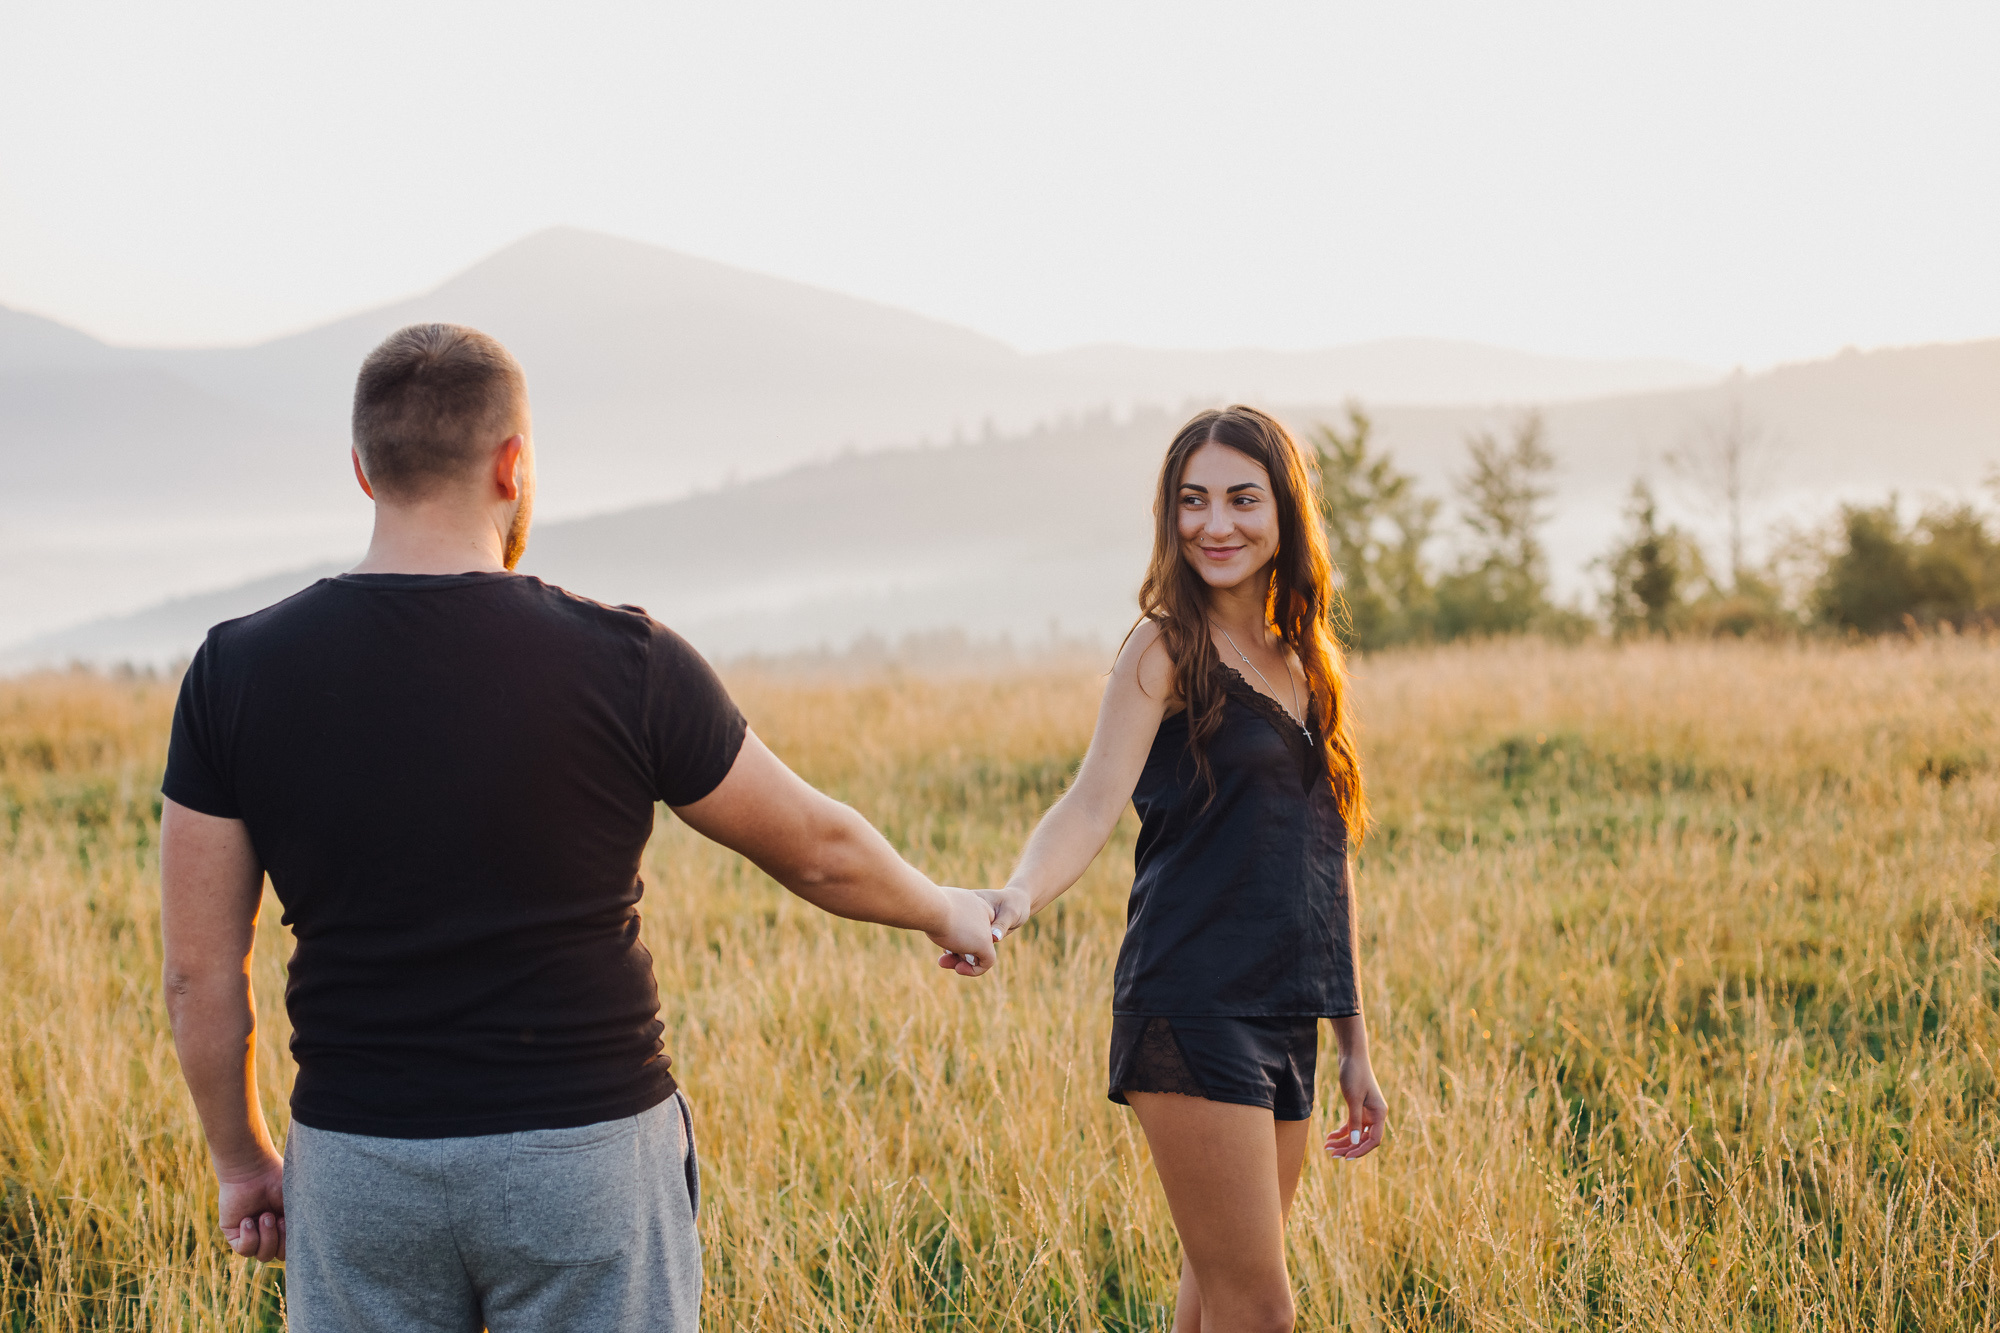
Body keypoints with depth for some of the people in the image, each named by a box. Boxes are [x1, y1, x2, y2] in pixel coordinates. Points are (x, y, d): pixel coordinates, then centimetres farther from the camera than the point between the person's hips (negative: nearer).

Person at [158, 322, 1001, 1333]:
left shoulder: (238, 671, -5)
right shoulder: (623, 663, -10)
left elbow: (199, 971, 0)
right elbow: (819, 853, 4)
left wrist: (241, 1160, 14)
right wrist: (945, 910, 24)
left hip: (358, 1170, 2)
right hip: (586, 1158, -2)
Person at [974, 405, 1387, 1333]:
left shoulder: (1305, 661, 15)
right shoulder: (1167, 648, -5)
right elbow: (1095, 802, -19)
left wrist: (1354, 1045, 19)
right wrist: (1021, 894, -40)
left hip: (1287, 1018, 7)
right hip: (1191, 1014, -7)